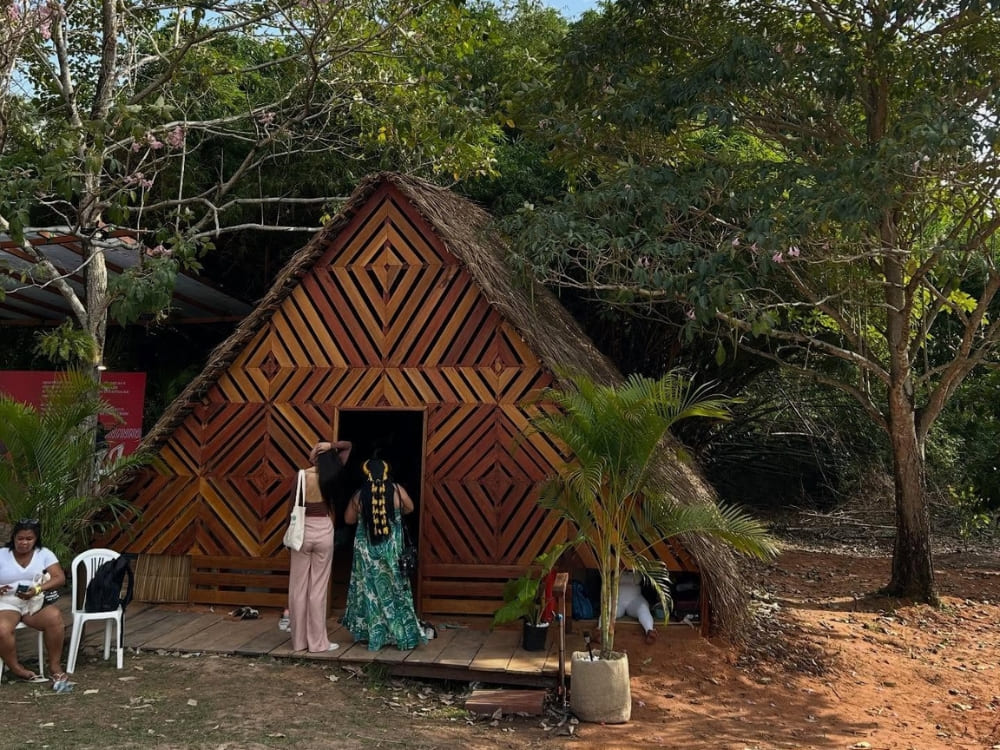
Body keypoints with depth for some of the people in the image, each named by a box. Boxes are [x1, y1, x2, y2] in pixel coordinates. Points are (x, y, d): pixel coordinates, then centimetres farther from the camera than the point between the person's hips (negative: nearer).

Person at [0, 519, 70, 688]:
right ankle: (16, 669, -12)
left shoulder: (44, 553, 6)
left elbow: (60, 578, -4)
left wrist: (37, 590, -21)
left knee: (54, 616, -33)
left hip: (36, 603, 1)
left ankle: (54, 666, -18)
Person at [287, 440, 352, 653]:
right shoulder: (331, 475, -4)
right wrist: (331, 445, -7)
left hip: (302, 531, -1)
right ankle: (318, 642, 8)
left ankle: (299, 641, 16)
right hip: (323, 532, 1)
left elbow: (294, 503, -1)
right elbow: (348, 446, 6)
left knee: (298, 587, 8)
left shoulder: (302, 475, -9)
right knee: (318, 588, 5)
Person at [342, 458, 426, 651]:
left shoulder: (359, 496, -8)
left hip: (367, 550, 0)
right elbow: (410, 508, 9)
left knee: (370, 591, 12)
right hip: (392, 550, 0)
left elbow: (348, 519, 6)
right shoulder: (397, 490, -9)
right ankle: (404, 636, 11)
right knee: (396, 591, 8)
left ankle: (372, 635, 19)